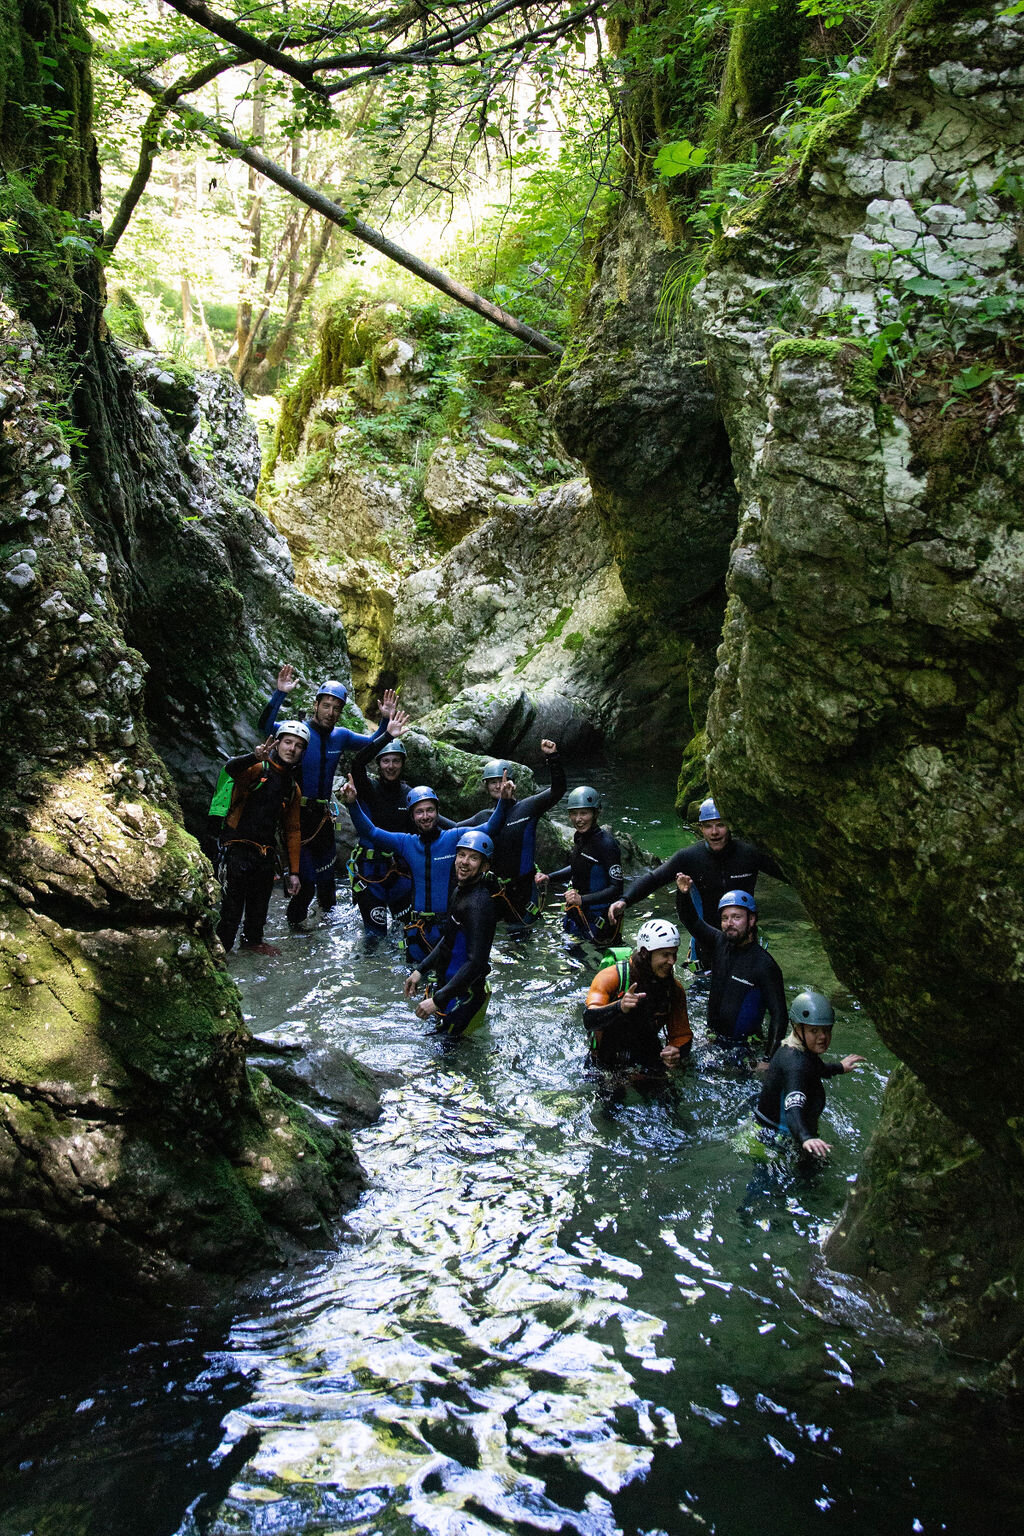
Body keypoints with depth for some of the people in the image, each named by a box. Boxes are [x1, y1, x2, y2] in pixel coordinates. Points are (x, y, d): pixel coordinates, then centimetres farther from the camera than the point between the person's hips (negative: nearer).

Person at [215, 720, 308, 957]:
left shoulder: (293, 789, 15)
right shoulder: (257, 770, -5)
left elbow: (292, 831, 17)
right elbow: (231, 768, -29)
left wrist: (293, 872, 13)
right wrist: (254, 757, -51)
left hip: (266, 856, 6)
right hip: (238, 850, -6)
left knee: (259, 906, 18)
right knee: (232, 908, -5)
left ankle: (253, 941, 38)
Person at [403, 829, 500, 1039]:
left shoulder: (479, 903, -26)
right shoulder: (460, 891, 4)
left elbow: (476, 961, -30)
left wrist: (438, 1000, -29)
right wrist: (420, 970, 11)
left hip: (464, 993, -9)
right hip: (447, 981, 9)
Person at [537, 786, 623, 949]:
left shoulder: (606, 843, -22)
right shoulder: (580, 837, 2)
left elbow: (617, 888, -24)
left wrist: (582, 899, -32)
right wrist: (549, 877, 8)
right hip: (578, 914, 8)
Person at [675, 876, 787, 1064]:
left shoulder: (765, 965, -16)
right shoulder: (720, 944, 0)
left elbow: (779, 1015, -15)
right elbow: (692, 921, 7)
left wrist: (768, 1060, -20)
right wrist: (684, 894, -13)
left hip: (744, 1048, -5)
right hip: (713, 1041, 5)